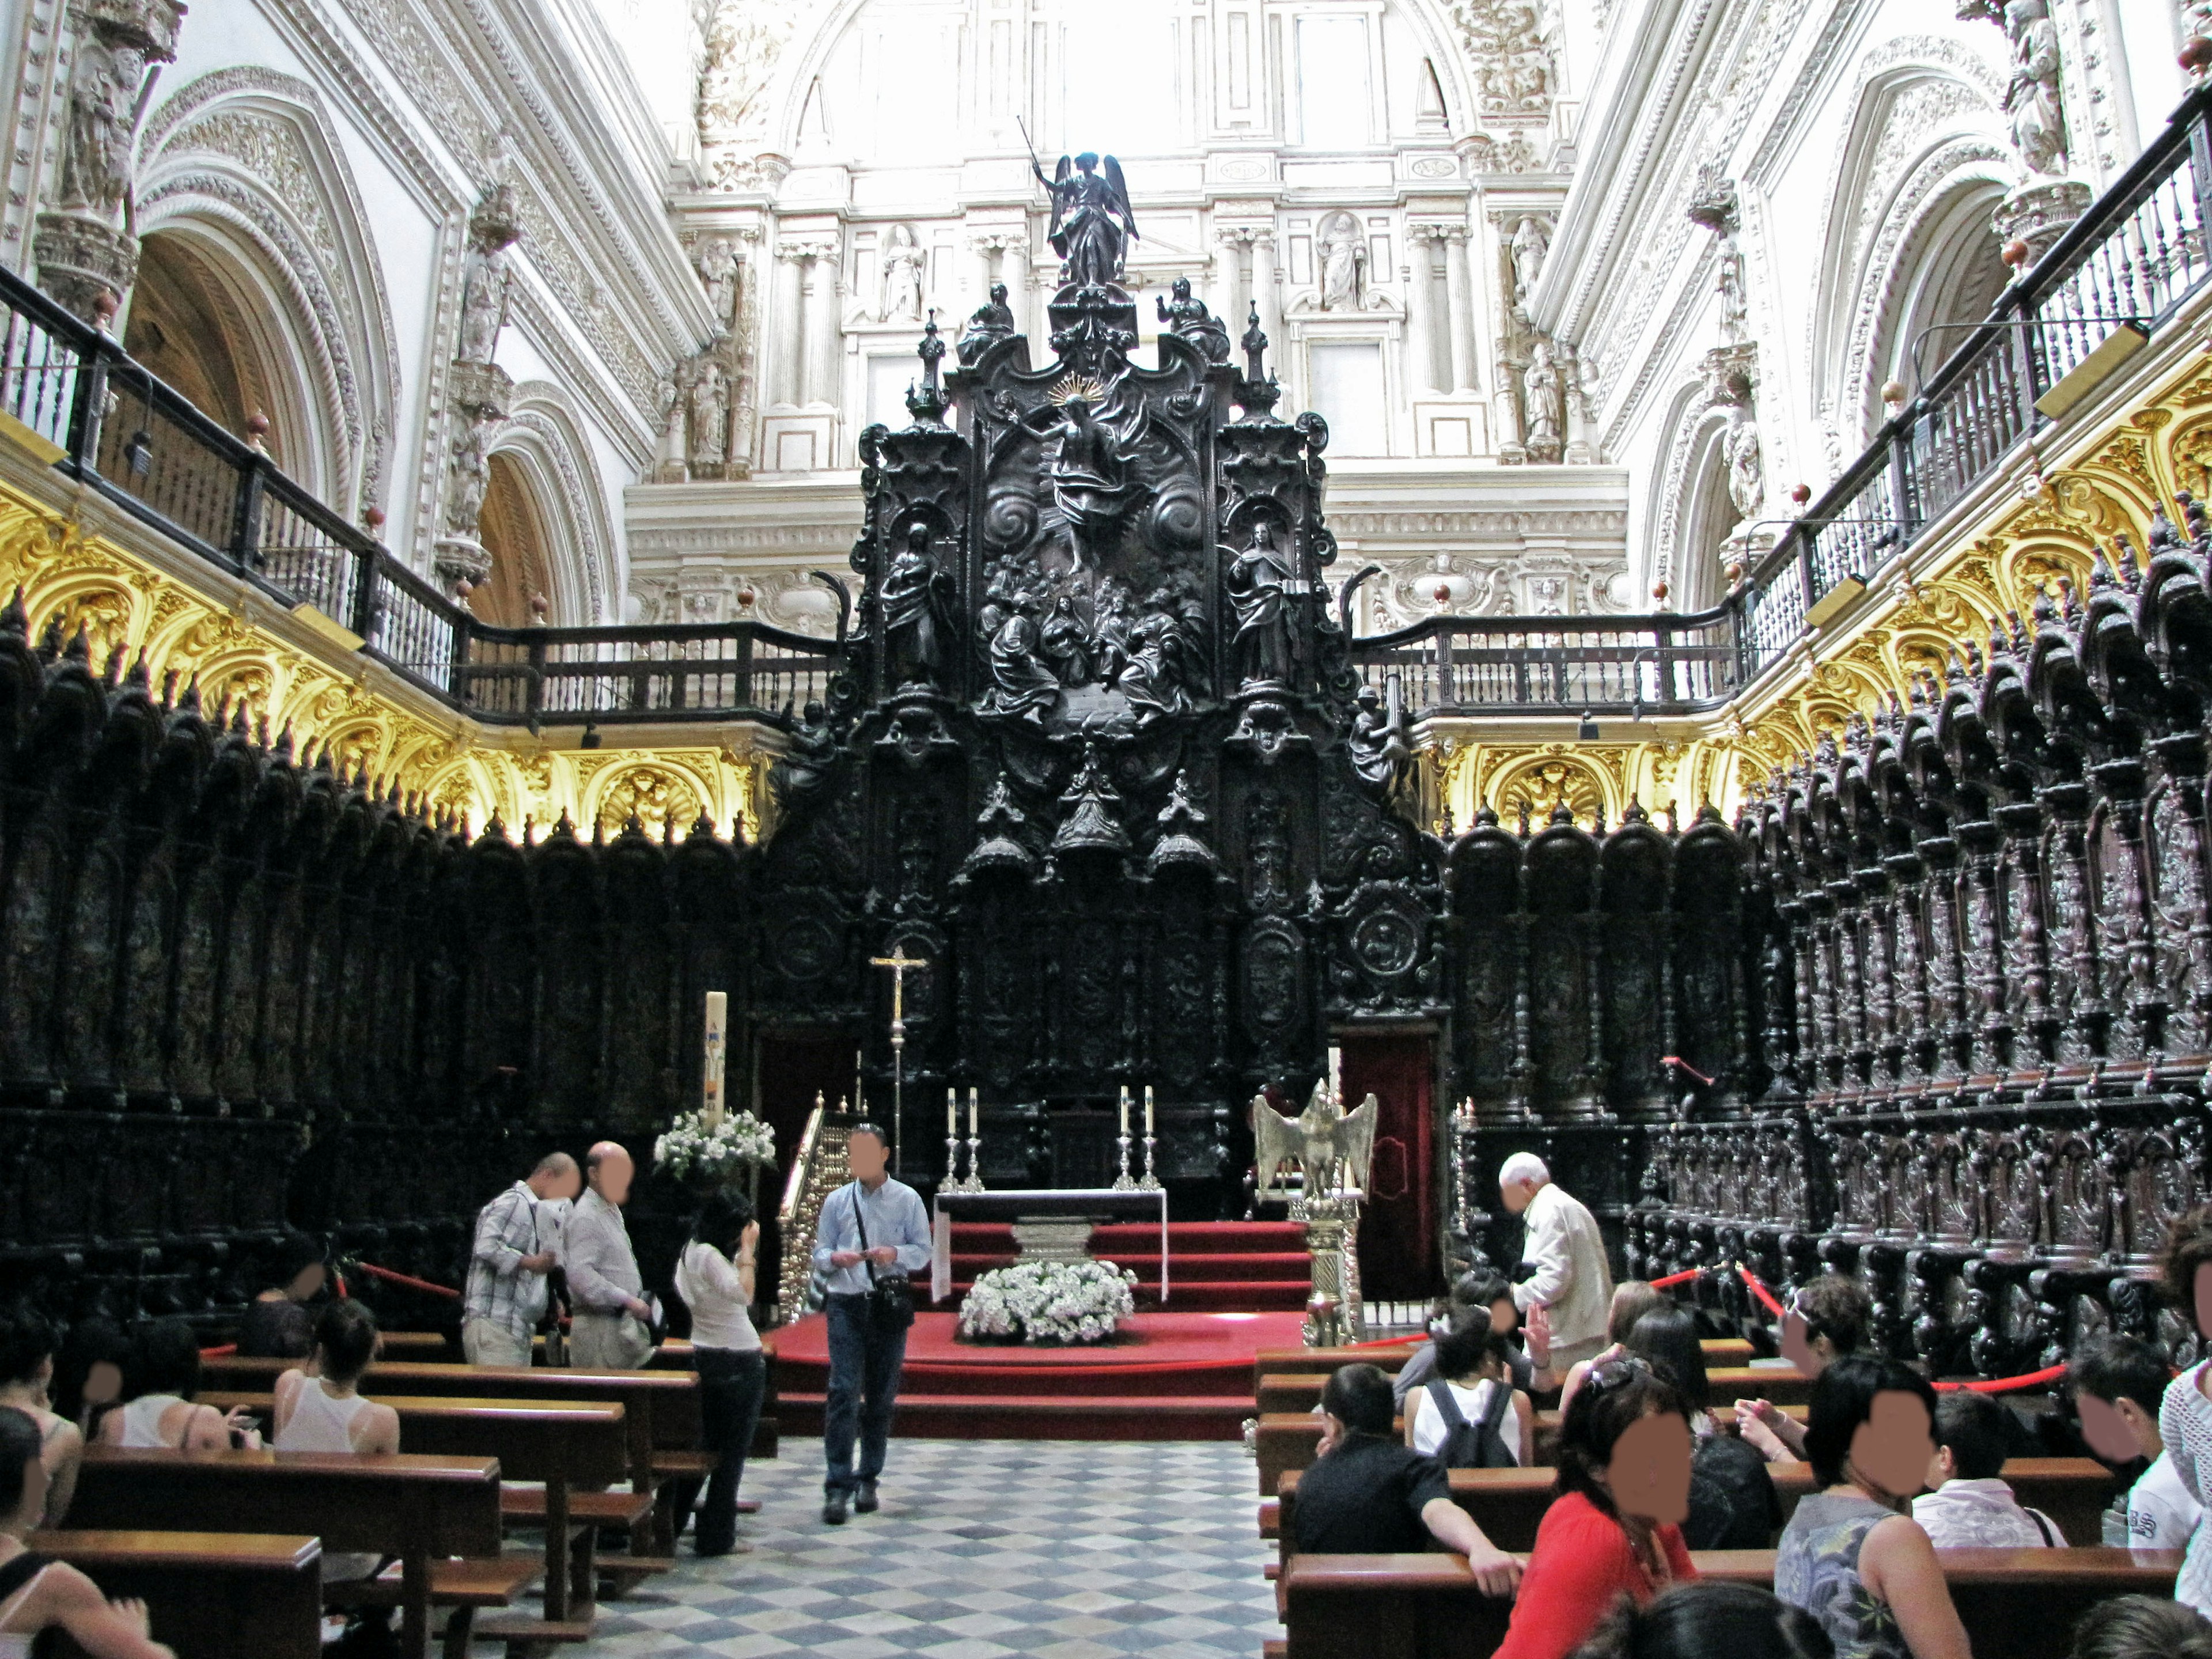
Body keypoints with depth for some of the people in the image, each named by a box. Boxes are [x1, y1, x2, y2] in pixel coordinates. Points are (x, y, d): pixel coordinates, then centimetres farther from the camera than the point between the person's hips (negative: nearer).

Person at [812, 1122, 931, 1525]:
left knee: (882, 1397, 8)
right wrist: (835, 1258, -12)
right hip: (846, 1305, 0)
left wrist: (895, 1254, -17)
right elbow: (819, 1253, 10)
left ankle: (868, 1480, 21)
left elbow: (923, 1251, 3)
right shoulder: (837, 1201, 8)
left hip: (890, 1306, 0)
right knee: (843, 1393, -10)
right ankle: (838, 1487, -8)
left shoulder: (907, 1200, 3)